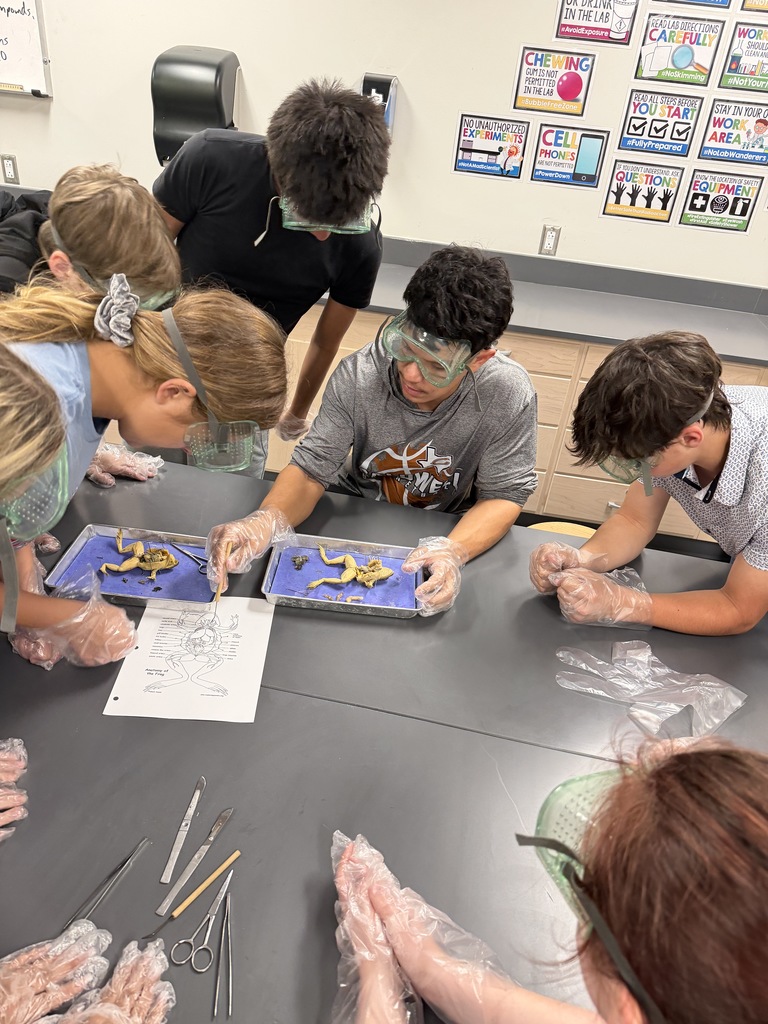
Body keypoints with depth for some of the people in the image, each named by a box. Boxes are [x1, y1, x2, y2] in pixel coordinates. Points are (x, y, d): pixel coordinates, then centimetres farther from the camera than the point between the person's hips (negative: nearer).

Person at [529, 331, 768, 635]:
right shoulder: (667, 416, -24)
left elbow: (738, 613, -26)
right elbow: (634, 521, -9)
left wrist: (616, 602, -33)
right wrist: (581, 559, -28)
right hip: (737, 569, 6)